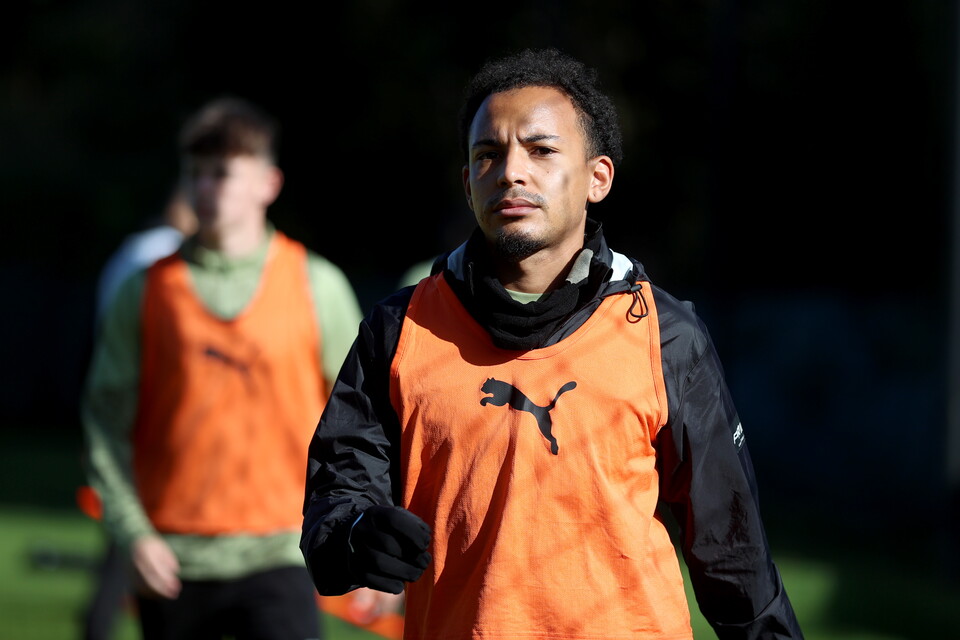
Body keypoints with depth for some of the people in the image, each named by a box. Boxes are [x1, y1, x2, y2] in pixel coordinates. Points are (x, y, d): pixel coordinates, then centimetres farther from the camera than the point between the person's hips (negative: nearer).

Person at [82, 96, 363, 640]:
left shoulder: (317, 285, 2)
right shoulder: (147, 292, 3)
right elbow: (107, 417, 3)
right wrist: (133, 532, -8)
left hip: (278, 553, -2)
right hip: (173, 559, 2)